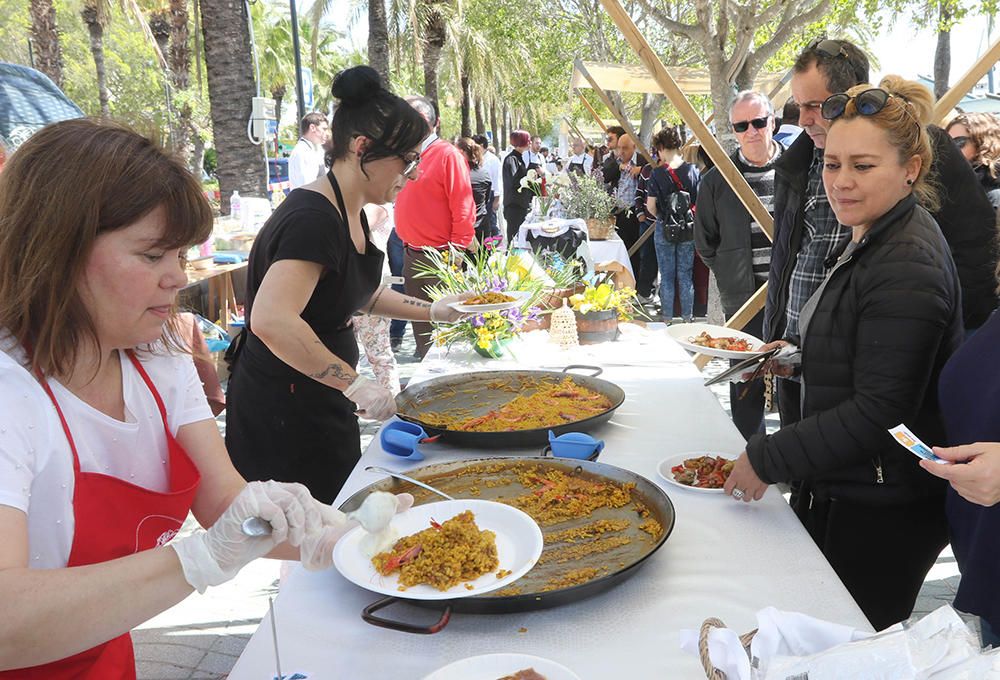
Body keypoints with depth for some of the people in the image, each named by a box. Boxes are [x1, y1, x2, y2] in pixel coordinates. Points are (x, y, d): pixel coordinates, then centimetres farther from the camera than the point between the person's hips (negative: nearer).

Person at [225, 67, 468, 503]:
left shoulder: (349, 213, 6)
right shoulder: (313, 218, -25)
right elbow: (271, 320, -38)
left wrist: (432, 311, 14)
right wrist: (355, 384, -32)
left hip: (320, 400, 10)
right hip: (283, 413, -10)